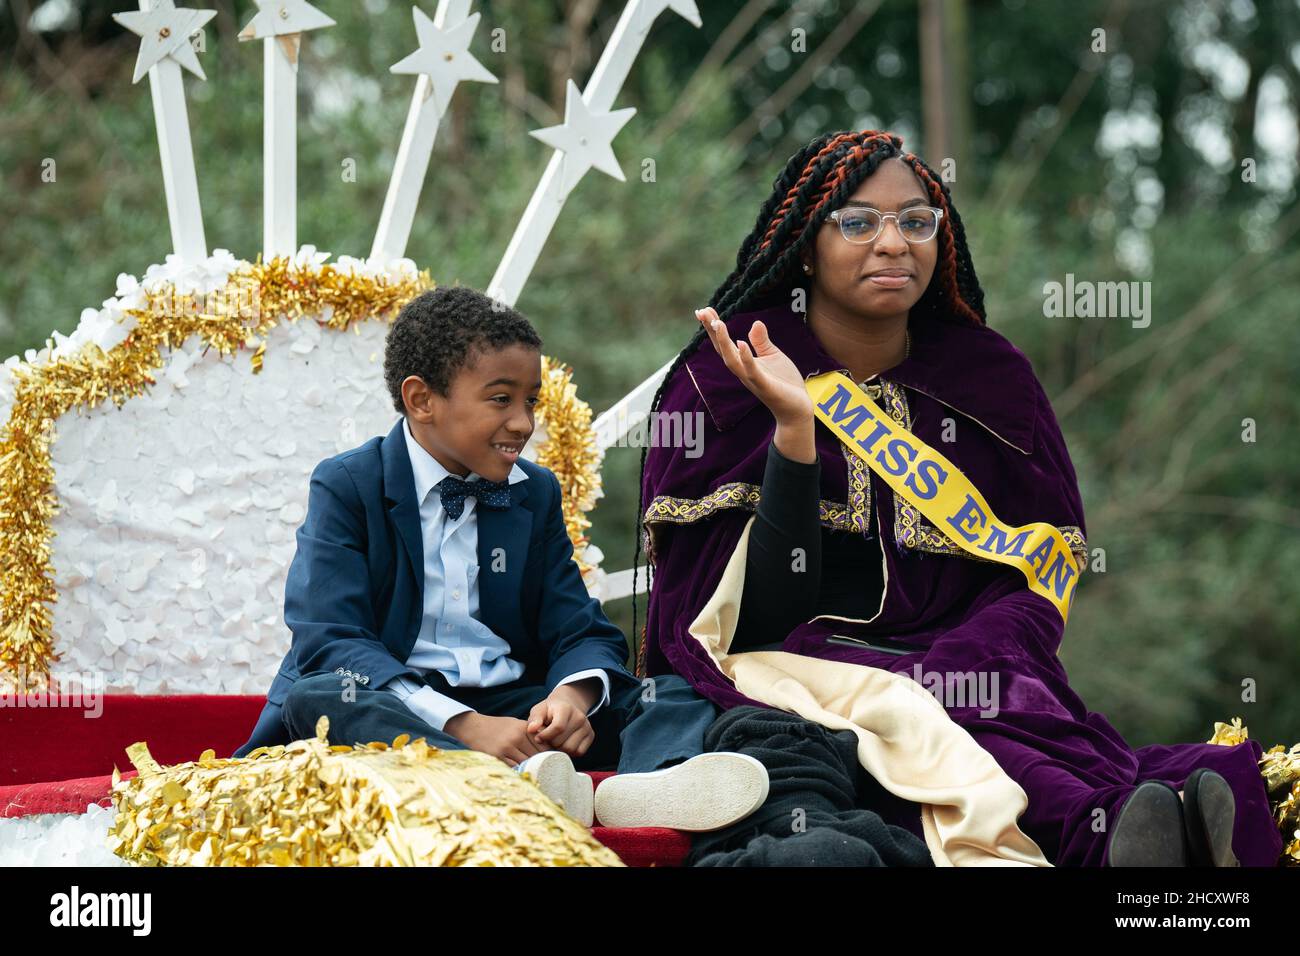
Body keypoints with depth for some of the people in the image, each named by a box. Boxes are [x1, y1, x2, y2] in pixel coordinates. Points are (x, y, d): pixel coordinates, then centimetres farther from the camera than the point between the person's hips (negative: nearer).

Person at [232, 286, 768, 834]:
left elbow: (584, 634, 9)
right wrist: (463, 726, -29)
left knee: (674, 694, -14)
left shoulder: (537, 494, 15)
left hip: (511, 706, 5)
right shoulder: (345, 487, -1)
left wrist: (572, 694, -19)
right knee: (314, 699, -36)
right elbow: (332, 643, -14)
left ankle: (644, 786, -52)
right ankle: (522, 782, -61)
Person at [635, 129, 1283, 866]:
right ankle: (1104, 828, -65)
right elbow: (749, 612, -6)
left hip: (961, 671, 3)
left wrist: (961, 664, -14)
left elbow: (1036, 578, 8)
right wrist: (794, 430, -19)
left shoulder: (990, 381, 13)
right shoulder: (723, 382, 3)